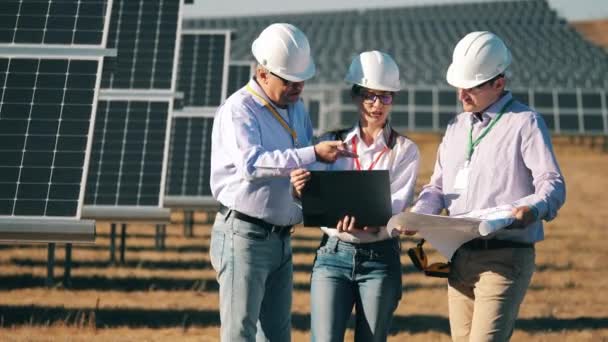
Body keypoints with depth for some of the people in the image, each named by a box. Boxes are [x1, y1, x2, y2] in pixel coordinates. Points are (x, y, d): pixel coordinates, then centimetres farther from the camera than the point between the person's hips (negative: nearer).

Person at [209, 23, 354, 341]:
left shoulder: (297, 109, 13)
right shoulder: (238, 110, -13)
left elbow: (307, 167, 21)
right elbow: (253, 163, -30)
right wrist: (313, 153, -35)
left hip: (281, 239, 8)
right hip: (244, 236, -8)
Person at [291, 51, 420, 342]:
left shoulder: (404, 150, 4)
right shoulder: (333, 142, 9)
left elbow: (397, 203, -10)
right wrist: (302, 190, -20)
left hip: (380, 259, -1)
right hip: (333, 254, 1)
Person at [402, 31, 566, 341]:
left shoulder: (525, 123, -3)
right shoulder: (457, 127, 18)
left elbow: (553, 184, -10)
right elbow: (438, 187, 20)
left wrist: (534, 208, -32)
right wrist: (417, 215, 0)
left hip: (506, 257, -7)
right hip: (460, 256, 7)